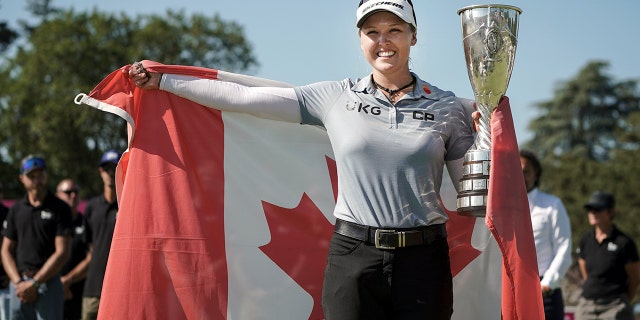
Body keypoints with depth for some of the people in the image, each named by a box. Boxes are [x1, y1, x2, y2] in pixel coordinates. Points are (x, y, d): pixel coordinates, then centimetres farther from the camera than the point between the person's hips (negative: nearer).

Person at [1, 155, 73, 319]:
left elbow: (62, 253, -6)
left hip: (48, 282, -4)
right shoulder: (16, 209, 14)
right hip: (19, 283, 4)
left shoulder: (59, 208, 0)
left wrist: (35, 283, -10)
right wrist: (18, 282, -3)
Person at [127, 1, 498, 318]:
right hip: (353, 258, 0)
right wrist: (161, 80, 5)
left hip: (424, 261, 0)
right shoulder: (335, 98, 5)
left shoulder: (446, 107, 6)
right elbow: (244, 97, 5)